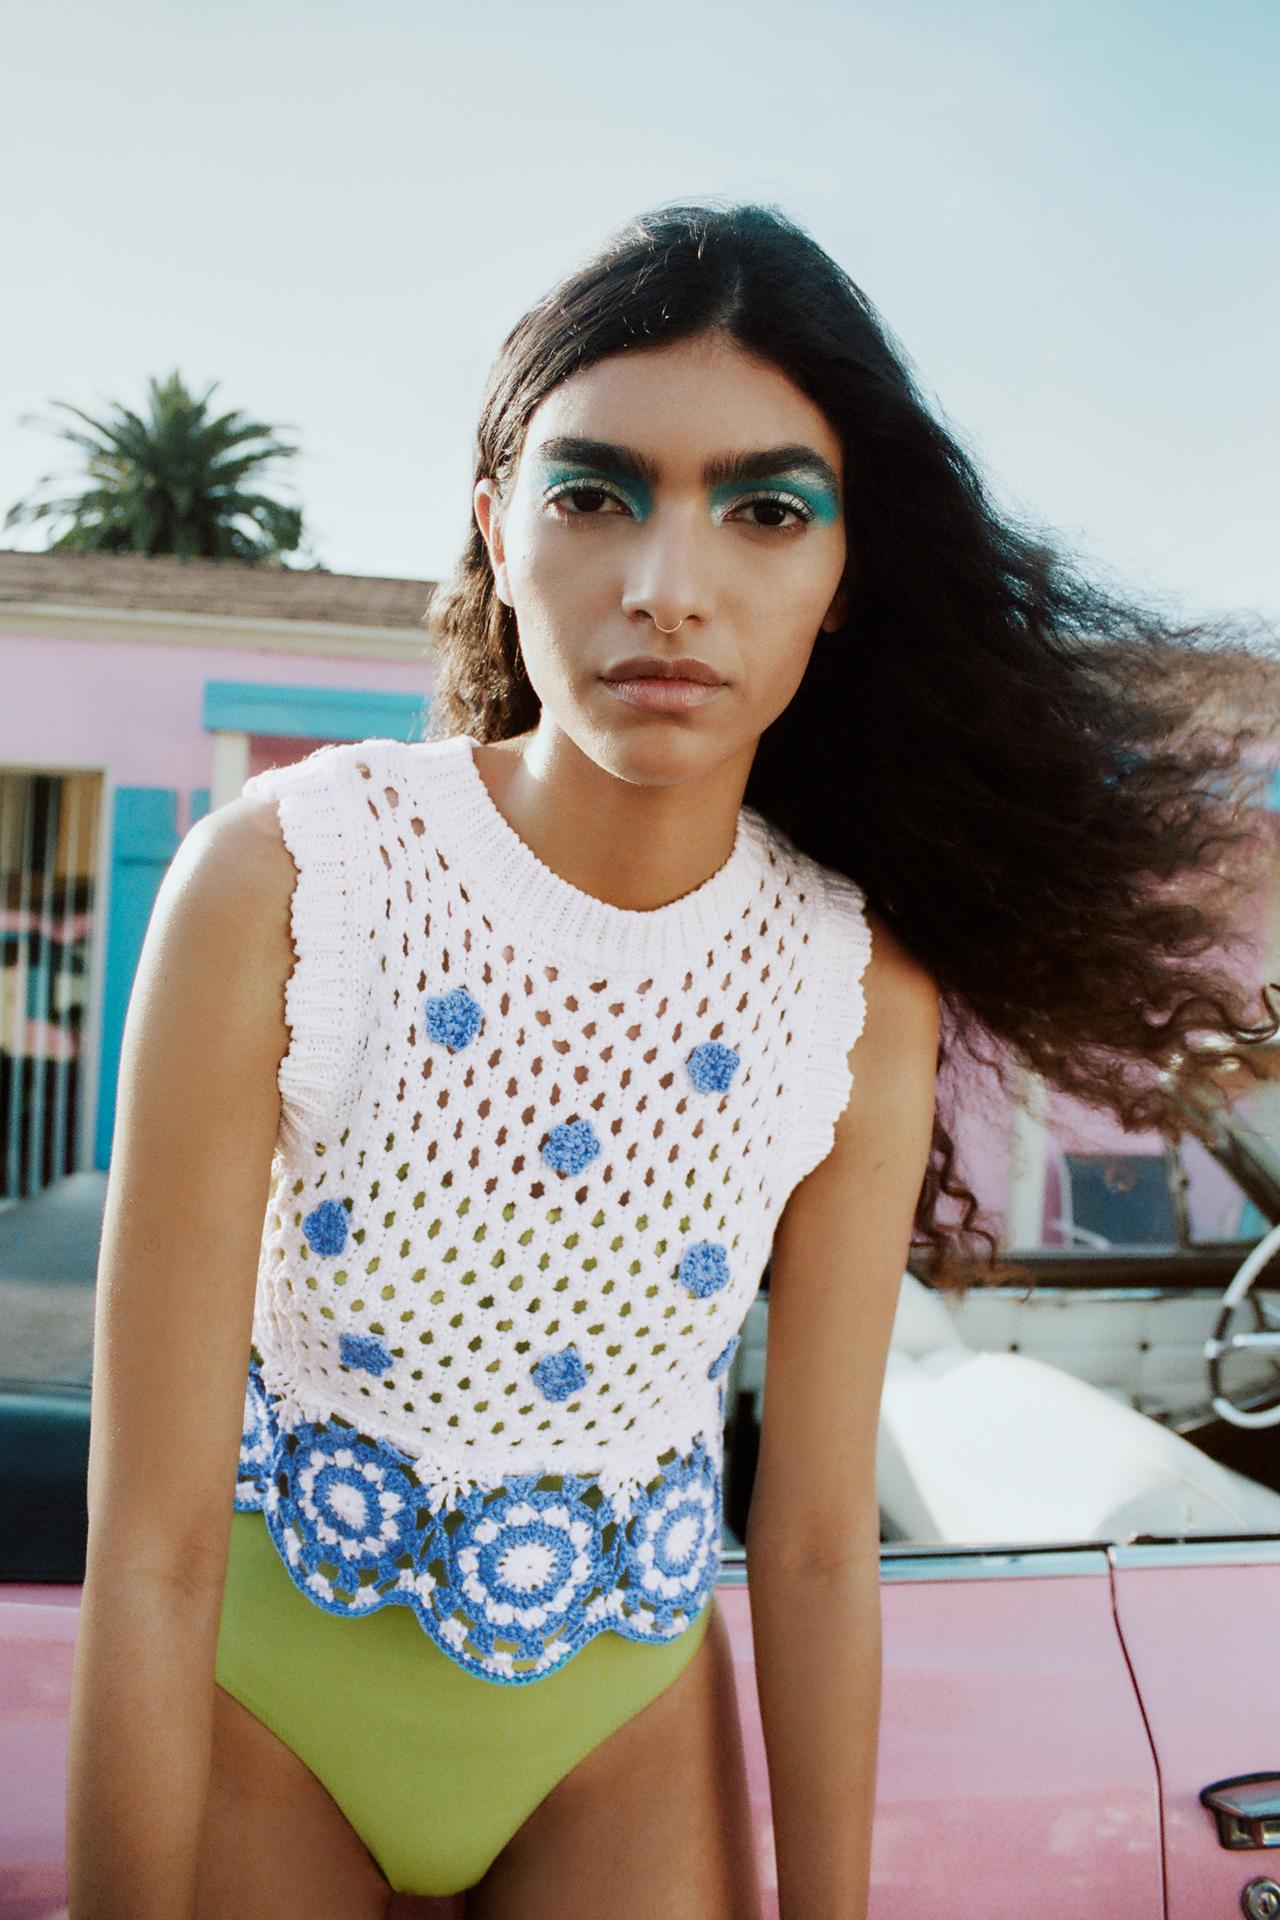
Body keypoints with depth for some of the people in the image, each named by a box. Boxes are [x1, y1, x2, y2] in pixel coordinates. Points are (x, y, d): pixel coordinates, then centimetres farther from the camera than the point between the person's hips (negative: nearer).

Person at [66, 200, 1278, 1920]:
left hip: (628, 1707, 2)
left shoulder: (863, 992, -16)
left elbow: (822, 1545, -8)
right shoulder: (279, 884, -24)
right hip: (265, 1683, -1)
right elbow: (151, 1546, -20)